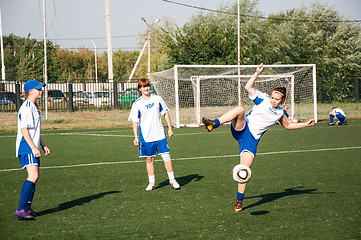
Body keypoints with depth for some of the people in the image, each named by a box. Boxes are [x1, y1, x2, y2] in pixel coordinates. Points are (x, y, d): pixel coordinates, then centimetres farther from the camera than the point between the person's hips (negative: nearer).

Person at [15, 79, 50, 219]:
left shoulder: (33, 107, 19)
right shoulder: (26, 107, -13)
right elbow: (24, 129, -19)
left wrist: (43, 145, 25)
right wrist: (33, 148, -24)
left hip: (33, 147, 11)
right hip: (26, 147, -11)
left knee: (35, 176, 11)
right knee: (33, 176, -20)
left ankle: (27, 209, 18)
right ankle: (20, 210, -23)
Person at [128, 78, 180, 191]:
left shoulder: (157, 99, 3)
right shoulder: (137, 104, -3)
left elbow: (165, 113, 12)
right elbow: (134, 121, -1)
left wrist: (170, 128, 8)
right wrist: (136, 137, -6)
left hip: (160, 134, 1)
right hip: (146, 137, -1)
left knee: (166, 156, -4)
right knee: (149, 159, 4)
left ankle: (172, 179, 6)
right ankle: (152, 182, 14)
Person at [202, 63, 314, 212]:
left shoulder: (280, 113, 14)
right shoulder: (263, 99, 3)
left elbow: (287, 125, 32)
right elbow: (248, 87, -3)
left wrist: (305, 124, 27)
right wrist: (257, 73, -10)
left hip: (252, 139, 2)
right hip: (241, 129, -2)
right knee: (240, 110, -35)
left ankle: (239, 200, 4)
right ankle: (213, 124, -48)